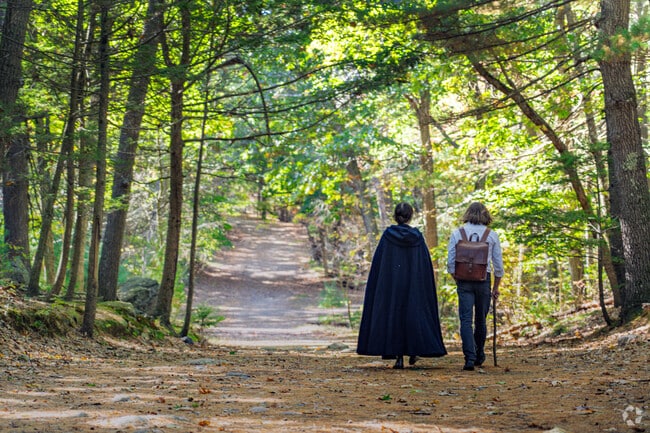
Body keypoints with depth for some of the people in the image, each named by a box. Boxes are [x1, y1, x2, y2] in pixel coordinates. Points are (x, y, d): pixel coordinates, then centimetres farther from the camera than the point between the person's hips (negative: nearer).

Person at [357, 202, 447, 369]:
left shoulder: (387, 235, -4)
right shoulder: (417, 236, -2)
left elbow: (377, 262, -4)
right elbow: (426, 263, 0)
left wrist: (377, 285, 3)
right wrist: (427, 287, 8)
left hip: (390, 284, -1)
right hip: (413, 285, 1)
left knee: (393, 313, 3)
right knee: (413, 312, 15)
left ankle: (398, 357, -3)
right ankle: (413, 352, 16)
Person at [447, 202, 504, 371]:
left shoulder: (457, 233, 3)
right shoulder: (492, 235, 3)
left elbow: (450, 262, 0)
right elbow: (498, 264, 5)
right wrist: (496, 287, 14)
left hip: (464, 280, -1)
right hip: (484, 279, 1)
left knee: (466, 320, -4)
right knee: (481, 320, 15)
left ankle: (469, 358, -16)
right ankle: (479, 356, 28)